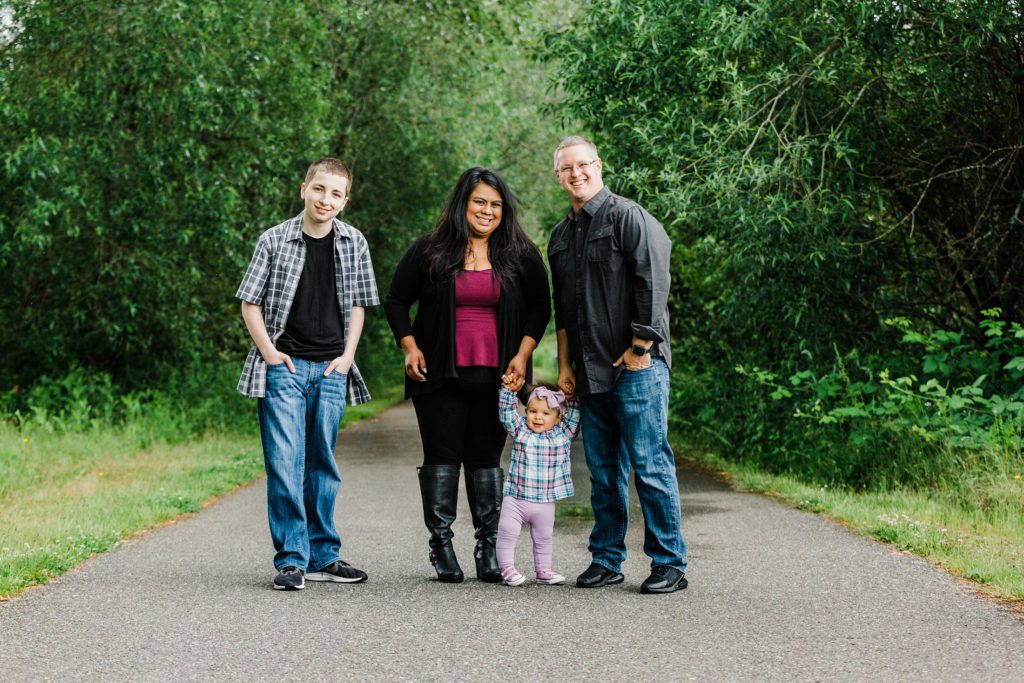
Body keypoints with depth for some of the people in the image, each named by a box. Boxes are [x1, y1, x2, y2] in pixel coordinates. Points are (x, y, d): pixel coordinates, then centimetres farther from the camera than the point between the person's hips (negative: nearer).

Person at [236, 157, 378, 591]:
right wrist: (269, 352, -6)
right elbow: (250, 301, 1)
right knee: (285, 463, -8)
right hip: (284, 368, -3)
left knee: (323, 464, 10)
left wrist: (347, 355, 4)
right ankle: (291, 560, -4)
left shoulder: (354, 244, 5)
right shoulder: (275, 241, -3)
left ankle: (322, 556, 18)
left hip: (330, 370, 3)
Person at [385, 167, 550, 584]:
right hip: (440, 376, -1)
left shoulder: (520, 255, 6)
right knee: (442, 457, 1)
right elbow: (396, 301, 9)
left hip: (494, 377, 1)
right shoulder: (430, 251, 2)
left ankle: (489, 549, 11)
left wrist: (522, 354, -1)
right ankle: (441, 545, 8)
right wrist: (410, 347, -3)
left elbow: (539, 308, 11)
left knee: (486, 459, 5)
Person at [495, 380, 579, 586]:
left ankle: (543, 570, 25)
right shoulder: (520, 430, -1)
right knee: (507, 532, -6)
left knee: (543, 538, 14)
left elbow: (573, 415, 3)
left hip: (545, 502, 2)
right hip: (515, 498, -2)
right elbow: (506, 412, -5)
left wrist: (571, 397, -5)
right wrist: (507, 390, -14)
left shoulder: (563, 434, 2)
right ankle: (507, 568, 2)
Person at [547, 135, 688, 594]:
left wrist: (640, 349, -13)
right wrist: (565, 365, 17)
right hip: (590, 372, 7)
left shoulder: (628, 217, -5)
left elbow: (653, 284, -11)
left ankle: (669, 564, 0)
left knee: (650, 465, -6)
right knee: (603, 471, 11)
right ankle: (606, 560, 17)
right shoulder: (561, 236, 18)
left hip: (636, 366, -7)